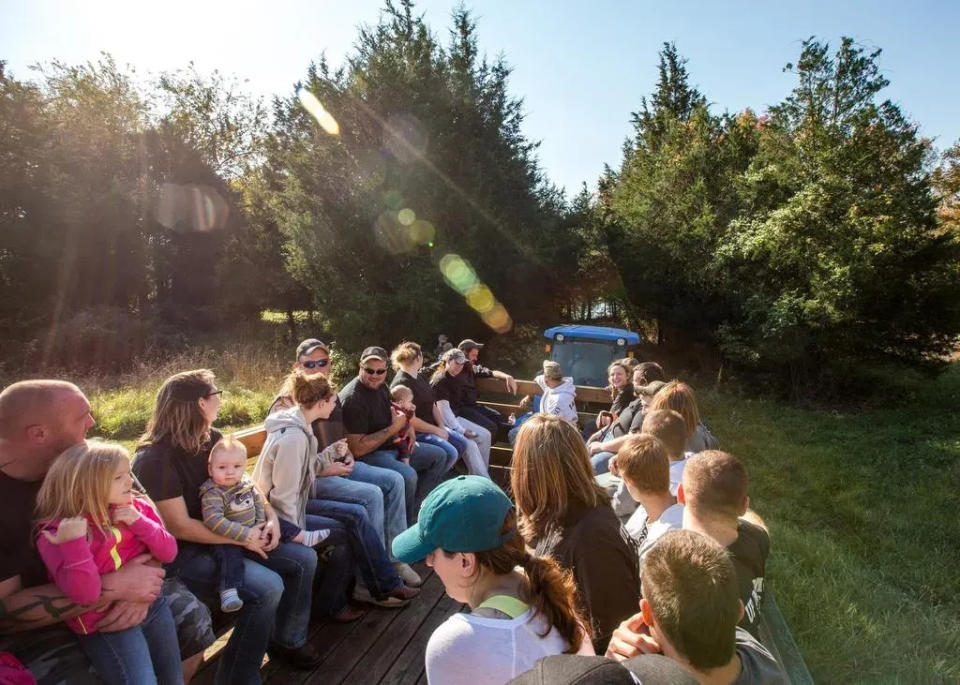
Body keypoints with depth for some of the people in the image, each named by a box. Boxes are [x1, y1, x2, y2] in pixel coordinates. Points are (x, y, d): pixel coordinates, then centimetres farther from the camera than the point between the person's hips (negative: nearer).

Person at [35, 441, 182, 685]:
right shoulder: (55, 533, -16)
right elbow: (86, 594, -24)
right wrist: (75, 543, -34)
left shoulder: (137, 508, -2)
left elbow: (169, 553, -4)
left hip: (151, 605, 5)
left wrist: (139, 522, -17)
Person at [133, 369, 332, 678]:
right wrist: (242, 539, -18)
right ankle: (238, 677, -4)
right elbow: (180, 527, -23)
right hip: (182, 552, -8)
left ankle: (287, 639, 23)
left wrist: (271, 516, -7)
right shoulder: (155, 459, -23)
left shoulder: (211, 438, 2)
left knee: (304, 559, 0)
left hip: (225, 534, 8)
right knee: (267, 588, -28)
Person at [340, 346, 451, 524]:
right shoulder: (353, 398, -23)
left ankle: (415, 509, 17)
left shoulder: (381, 387, 4)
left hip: (391, 445, 10)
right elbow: (357, 449, -27)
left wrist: (408, 426, 2)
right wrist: (394, 428, -22)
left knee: (439, 456, 13)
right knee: (408, 475, -35)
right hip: (367, 455, -10)